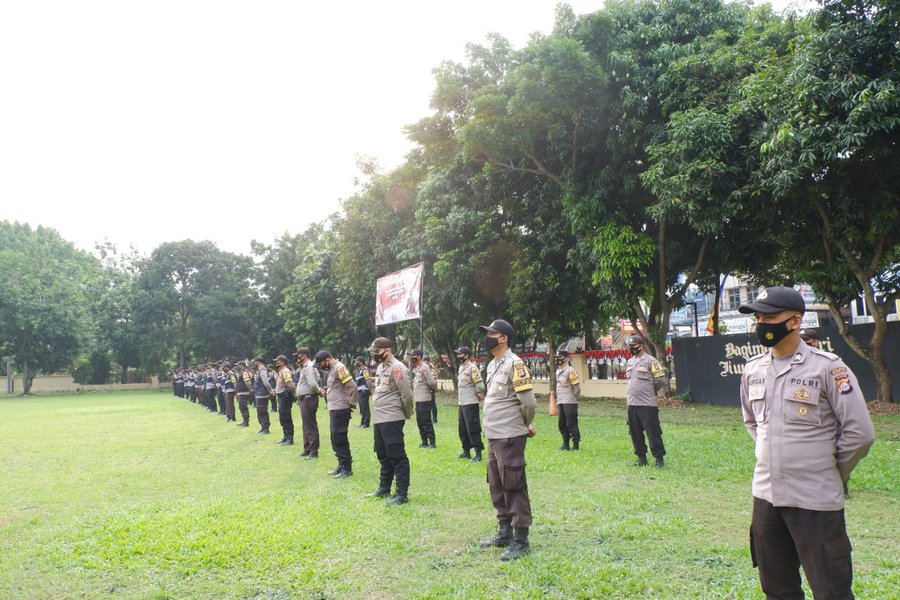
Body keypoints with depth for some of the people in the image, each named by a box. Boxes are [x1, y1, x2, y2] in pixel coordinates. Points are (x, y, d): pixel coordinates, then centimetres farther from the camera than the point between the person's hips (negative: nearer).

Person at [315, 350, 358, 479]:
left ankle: (347, 468, 2)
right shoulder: (332, 369, 14)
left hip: (340, 409, -10)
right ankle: (342, 465, 25)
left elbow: (352, 386, -22)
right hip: (334, 409, 10)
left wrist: (352, 403, -15)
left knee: (340, 439, -5)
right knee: (335, 439, 15)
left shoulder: (339, 368, -17)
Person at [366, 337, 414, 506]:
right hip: (378, 419, 10)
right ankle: (384, 488, 30)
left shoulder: (397, 368, -16)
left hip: (391, 420, -10)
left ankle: (402, 493, -1)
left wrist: (406, 414, -5)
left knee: (397, 457, -6)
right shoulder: (380, 367, 15)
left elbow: (407, 394, -17)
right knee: (383, 456, 19)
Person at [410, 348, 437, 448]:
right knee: (420, 421, 15)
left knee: (427, 422, -5)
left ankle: (432, 443, 1)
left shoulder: (425, 367, -16)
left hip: (424, 399, -10)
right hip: (417, 399, 10)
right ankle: (425, 442, 24)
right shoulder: (416, 367, 12)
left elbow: (432, 383, -20)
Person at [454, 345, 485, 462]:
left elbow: (480, 386, -19)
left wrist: (477, 395, -1)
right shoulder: (461, 368, 13)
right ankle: (466, 451, 26)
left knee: (473, 429, -6)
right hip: (462, 403, 9)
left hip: (470, 404, -9)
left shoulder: (472, 368, -15)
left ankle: (478, 453, 0)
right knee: (463, 429, 15)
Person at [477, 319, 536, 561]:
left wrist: (525, 426, 0)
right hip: (493, 436, 9)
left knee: (513, 486, -3)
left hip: (510, 437, -9)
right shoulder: (492, 365, 14)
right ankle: (505, 531, 29)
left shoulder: (514, 364, -14)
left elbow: (528, 401, -16)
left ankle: (521, 539, 5)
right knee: (497, 485, 16)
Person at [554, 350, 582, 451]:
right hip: (561, 402, 9)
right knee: (562, 424, 12)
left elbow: (577, 386, -12)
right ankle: (565, 443, 21)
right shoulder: (558, 371, 16)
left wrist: (576, 398, -6)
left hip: (569, 402, -9)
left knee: (571, 423, -4)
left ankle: (576, 444, 4)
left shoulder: (570, 371, -11)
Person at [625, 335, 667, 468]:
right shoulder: (629, 362, 14)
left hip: (647, 404, -7)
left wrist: (649, 391, 4)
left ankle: (659, 458, 4)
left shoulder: (650, 361, -9)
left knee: (653, 432, -4)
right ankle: (641, 457, 22)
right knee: (635, 433, 11)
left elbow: (661, 380, -9)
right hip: (632, 403, 8)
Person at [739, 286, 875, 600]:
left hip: (815, 500, -5)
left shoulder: (827, 367, -13)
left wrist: (829, 471, 0)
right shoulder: (753, 369, 5)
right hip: (765, 494, 6)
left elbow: (859, 432, -11)